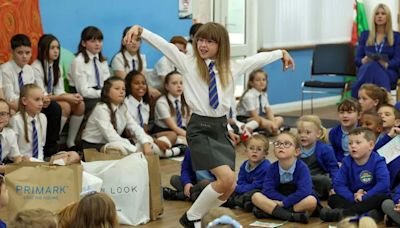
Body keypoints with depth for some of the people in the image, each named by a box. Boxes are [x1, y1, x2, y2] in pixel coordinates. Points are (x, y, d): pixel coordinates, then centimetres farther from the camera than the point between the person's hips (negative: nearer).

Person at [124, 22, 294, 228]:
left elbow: (258, 59, 21)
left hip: (221, 127, 6)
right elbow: (163, 45, -14)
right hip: (199, 128, -5)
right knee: (226, 179, -19)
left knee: (229, 187, 3)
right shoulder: (188, 63, -4)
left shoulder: (231, 67, 7)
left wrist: (281, 53, 35)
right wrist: (139, 30, -28)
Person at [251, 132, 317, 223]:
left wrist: (284, 202, -22)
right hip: (277, 202, 3)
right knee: (256, 196, -20)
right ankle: (291, 216, -32)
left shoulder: (302, 167, -13)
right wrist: (286, 199, -21)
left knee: (312, 201, -34)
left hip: (297, 203, -2)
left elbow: (304, 192, -24)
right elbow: (267, 190, -11)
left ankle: (270, 211, -27)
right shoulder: (272, 168, -4)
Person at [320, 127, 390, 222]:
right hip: (353, 199, 3)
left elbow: (384, 183, -22)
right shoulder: (347, 162, 1)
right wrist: (353, 197, -21)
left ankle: (342, 213, -41)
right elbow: (338, 184, -5)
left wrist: (364, 197, -23)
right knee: (332, 199, -15)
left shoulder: (377, 161, -9)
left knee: (382, 198, -35)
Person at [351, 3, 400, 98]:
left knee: (371, 67, -39)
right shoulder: (365, 35, 19)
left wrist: (386, 64, -22)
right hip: (366, 69, 2)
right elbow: (357, 59, 13)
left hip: (388, 72, -2)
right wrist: (363, 61, -14)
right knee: (369, 66, -39)